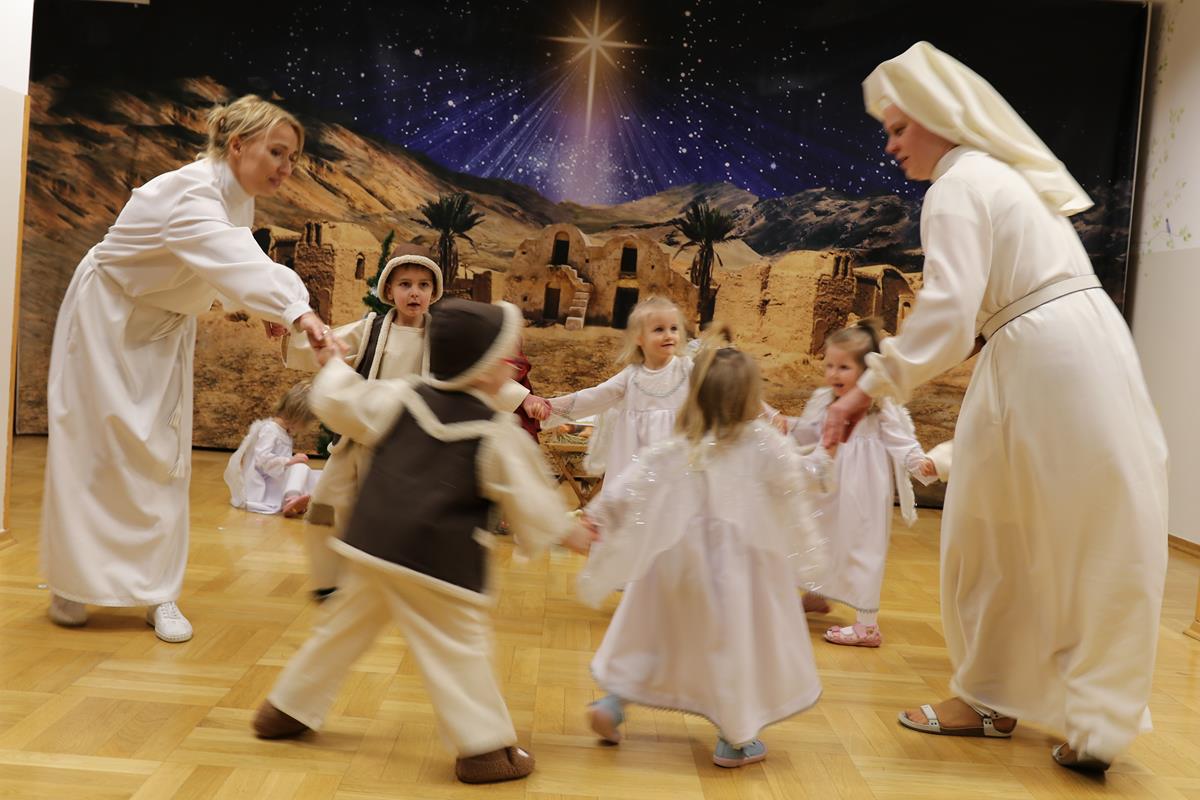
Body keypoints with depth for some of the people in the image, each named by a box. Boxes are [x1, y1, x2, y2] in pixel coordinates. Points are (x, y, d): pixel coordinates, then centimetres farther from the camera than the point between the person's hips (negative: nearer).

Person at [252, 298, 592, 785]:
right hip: (440, 558, -6)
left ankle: (285, 711, 33)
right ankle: (485, 748, 6)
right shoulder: (499, 433, -7)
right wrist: (567, 530, 12)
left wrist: (334, 366, 31)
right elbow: (529, 495, -3)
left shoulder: (401, 397, 5)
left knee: (344, 628, 20)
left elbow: (338, 403, 12)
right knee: (460, 651, 2)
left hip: (374, 542, 6)